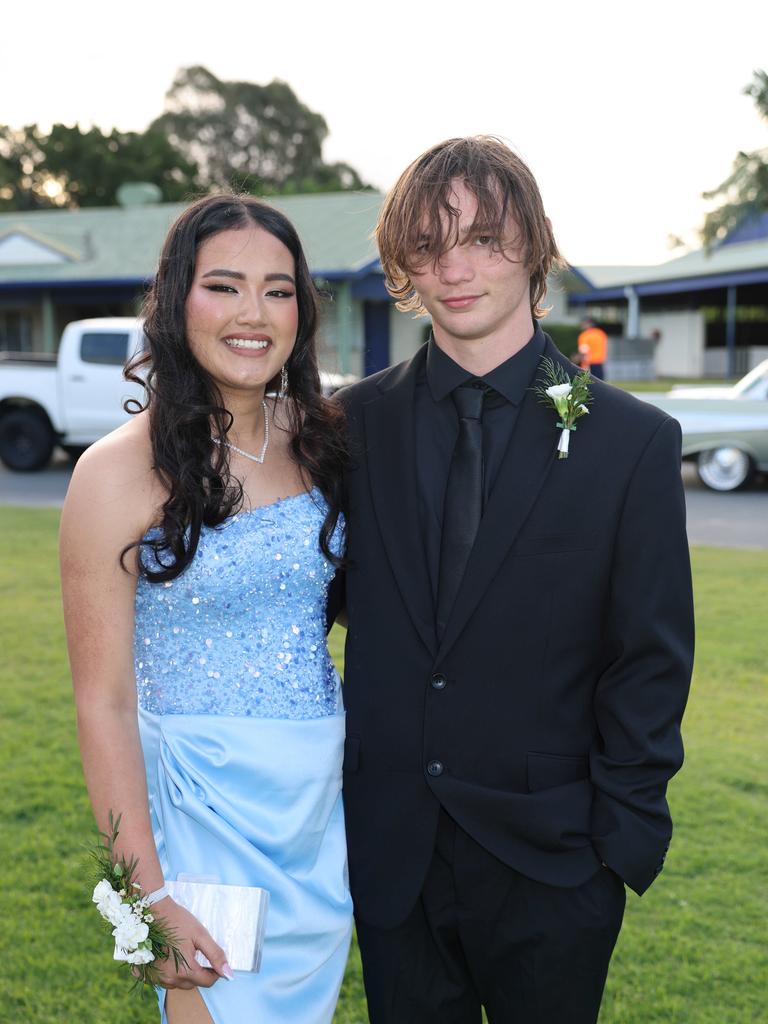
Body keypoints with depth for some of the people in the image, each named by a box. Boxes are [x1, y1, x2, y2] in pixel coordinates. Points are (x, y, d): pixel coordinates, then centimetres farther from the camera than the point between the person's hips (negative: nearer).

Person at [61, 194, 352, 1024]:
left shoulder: (318, 438, 1)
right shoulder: (121, 472, -15)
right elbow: (104, 704, -13)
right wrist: (149, 896, -14)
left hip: (324, 801, 6)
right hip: (203, 806, -5)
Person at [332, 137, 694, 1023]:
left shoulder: (633, 441, -8)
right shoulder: (358, 420, 0)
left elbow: (651, 661, -6)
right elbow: (340, 587, 7)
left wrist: (624, 838, -7)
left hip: (548, 860, -2)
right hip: (389, 849, 2)